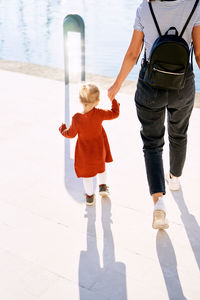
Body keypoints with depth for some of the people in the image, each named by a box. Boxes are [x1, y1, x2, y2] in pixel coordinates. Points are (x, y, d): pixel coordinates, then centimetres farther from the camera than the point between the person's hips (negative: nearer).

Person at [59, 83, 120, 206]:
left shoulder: (76, 118, -26)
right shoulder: (99, 113, -25)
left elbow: (71, 134, -11)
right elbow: (114, 113, -9)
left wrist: (62, 130, 10)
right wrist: (114, 100, 4)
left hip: (85, 151, -1)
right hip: (99, 148, 1)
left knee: (87, 173, 18)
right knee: (101, 165, 32)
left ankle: (90, 196, 30)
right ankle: (103, 186, 40)